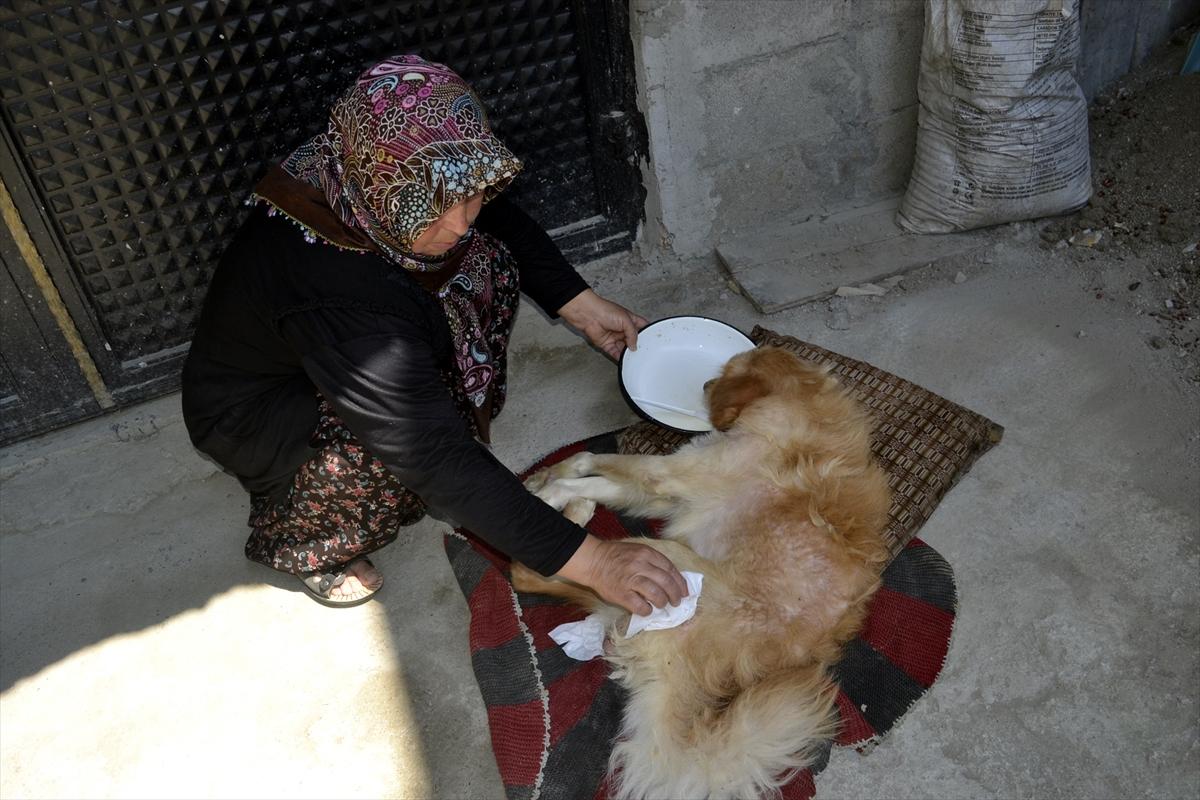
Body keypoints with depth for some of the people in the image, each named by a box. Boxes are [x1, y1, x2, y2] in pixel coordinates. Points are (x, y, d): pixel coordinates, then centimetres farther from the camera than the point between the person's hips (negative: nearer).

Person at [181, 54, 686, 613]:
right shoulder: (338, 295, -43)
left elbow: (503, 222, 1)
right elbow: (437, 462, -41)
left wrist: (580, 306, -6)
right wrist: (589, 561, -40)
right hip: (250, 412, -6)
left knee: (489, 264, -11)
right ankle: (297, 544, -3)